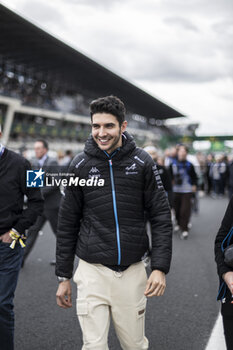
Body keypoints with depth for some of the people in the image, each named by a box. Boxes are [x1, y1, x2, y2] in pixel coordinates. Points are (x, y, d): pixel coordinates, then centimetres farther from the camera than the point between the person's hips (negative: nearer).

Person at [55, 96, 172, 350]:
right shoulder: (81, 165, 0)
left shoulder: (141, 162, -2)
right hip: (92, 271, 0)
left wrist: (160, 267, -10)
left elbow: (161, 217, -1)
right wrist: (63, 276, 6)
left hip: (132, 271, 0)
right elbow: (67, 223, 5)